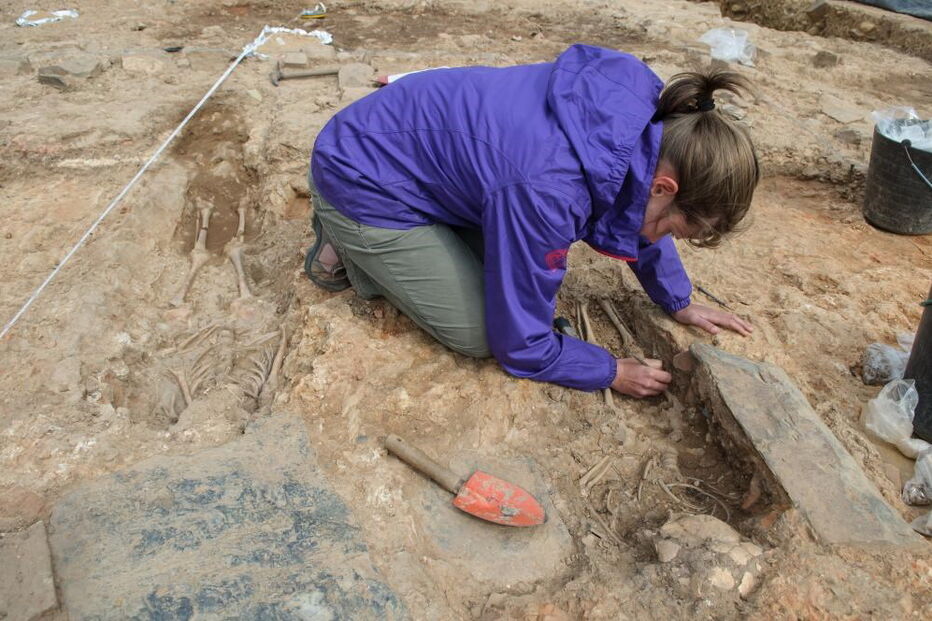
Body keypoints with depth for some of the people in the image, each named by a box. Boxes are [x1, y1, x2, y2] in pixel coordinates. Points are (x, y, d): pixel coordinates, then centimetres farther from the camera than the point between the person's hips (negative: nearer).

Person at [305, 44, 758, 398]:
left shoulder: (646, 124, -13)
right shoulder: (548, 191, -36)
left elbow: (634, 213, 10)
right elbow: (519, 344, -22)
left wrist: (680, 303, 15)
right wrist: (612, 372, -8)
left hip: (419, 148, 8)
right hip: (361, 183, -8)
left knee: (514, 268, 9)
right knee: (478, 333, -8)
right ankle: (348, 247, 8)